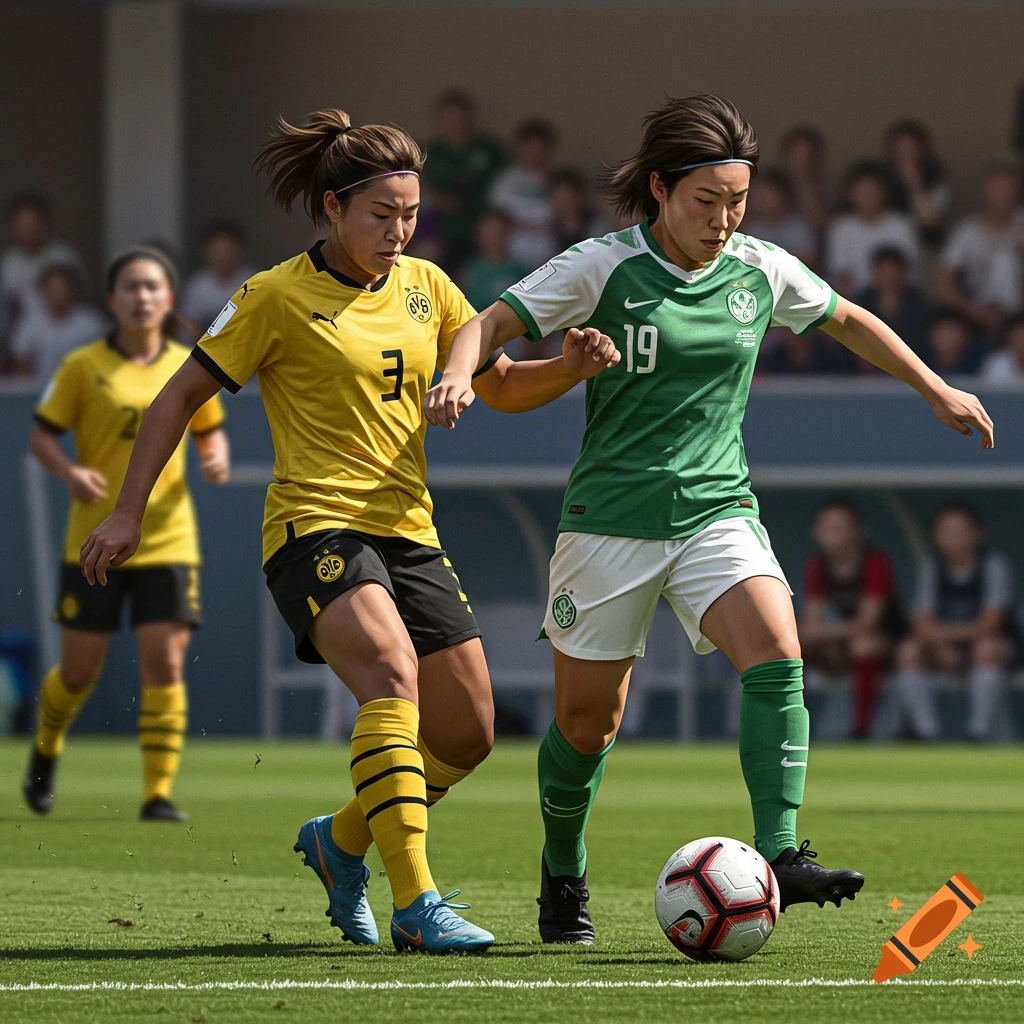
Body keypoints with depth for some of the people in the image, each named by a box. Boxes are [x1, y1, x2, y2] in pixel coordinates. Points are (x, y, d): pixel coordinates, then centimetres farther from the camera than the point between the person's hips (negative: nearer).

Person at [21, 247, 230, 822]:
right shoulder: (84, 367, -3)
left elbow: (210, 429, 18)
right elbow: (42, 435, 0)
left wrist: (217, 457, -5)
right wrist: (69, 472, -19)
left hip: (168, 540, 1)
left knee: (165, 664, -10)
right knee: (80, 671, 6)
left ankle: (159, 793, -4)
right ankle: (46, 753, 37)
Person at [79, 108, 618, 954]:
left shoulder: (425, 288, 11)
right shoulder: (277, 298, -5)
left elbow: (504, 388, 16)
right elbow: (182, 397, 1)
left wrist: (571, 368, -5)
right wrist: (129, 511, -2)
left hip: (408, 533, 7)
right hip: (315, 528, -7)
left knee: (469, 733, 4)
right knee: (393, 672, -32)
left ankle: (341, 841, 30)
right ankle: (415, 905, -35)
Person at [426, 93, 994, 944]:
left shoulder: (762, 271, 3)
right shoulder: (603, 267, -8)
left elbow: (849, 321, 21)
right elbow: (495, 323, -10)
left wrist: (935, 388, 25)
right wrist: (459, 373, -31)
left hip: (717, 508, 2)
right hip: (611, 516, -2)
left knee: (777, 657, -24)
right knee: (586, 720, 5)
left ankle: (779, 856, -28)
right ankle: (563, 877, 29)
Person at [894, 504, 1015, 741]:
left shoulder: (994, 566, -14)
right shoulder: (932, 568, -3)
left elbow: (989, 626, -20)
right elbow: (923, 627, -8)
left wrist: (946, 632, -27)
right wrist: (940, 645, -28)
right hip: (946, 650, 3)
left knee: (987, 648, -37)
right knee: (909, 651, -23)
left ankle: (979, 729, -30)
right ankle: (925, 729, -18)